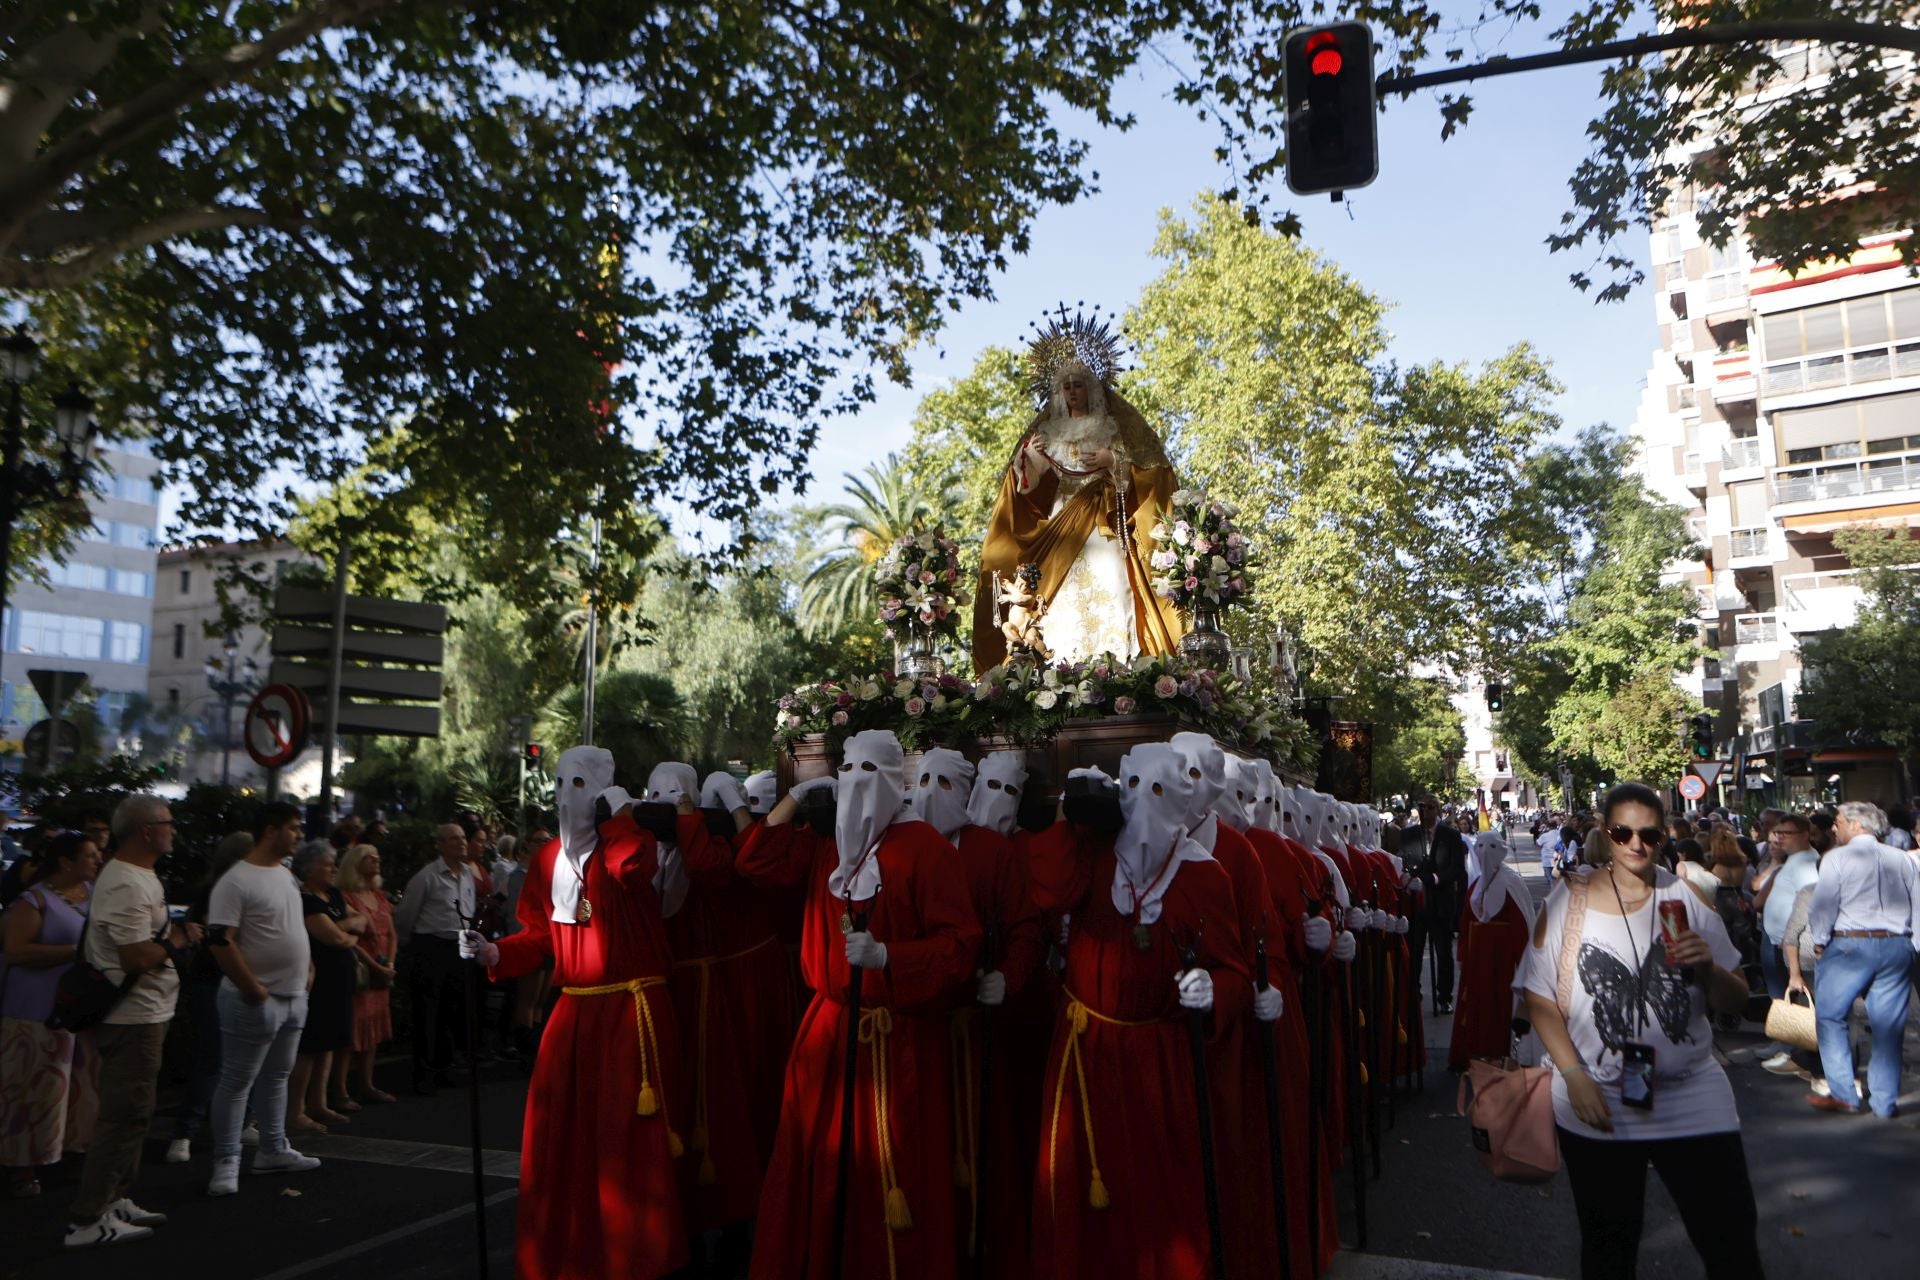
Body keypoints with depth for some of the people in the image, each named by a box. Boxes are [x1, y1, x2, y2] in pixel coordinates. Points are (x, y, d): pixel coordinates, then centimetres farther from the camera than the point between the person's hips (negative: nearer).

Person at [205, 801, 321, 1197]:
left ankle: (273, 1150, 27)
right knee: (237, 1082, 1)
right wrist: (253, 989, -20)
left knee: (277, 1076, 17)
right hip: (256, 1000, -9)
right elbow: (220, 942, -21)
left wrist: (308, 970, 14)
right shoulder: (236, 881, -17)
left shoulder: (287, 876, 12)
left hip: (294, 997, 9)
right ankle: (226, 1163, 8)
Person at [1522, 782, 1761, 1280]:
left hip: (1694, 1101, 1)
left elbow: (1735, 1001, 4)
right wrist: (1575, 1077, -15)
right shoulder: (1567, 903, -4)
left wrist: (1708, 967, -17)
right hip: (1597, 1108, 0)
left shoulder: (1687, 899, 1)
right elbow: (1540, 1001, -4)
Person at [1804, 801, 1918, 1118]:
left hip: (1851, 944, -5)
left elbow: (1823, 905, -7)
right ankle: (1884, 1102, 13)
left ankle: (1843, 1094, 4)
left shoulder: (1837, 858, -5)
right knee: (1888, 1026, 9)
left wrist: (1820, 942, 7)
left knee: (1830, 1017, 6)